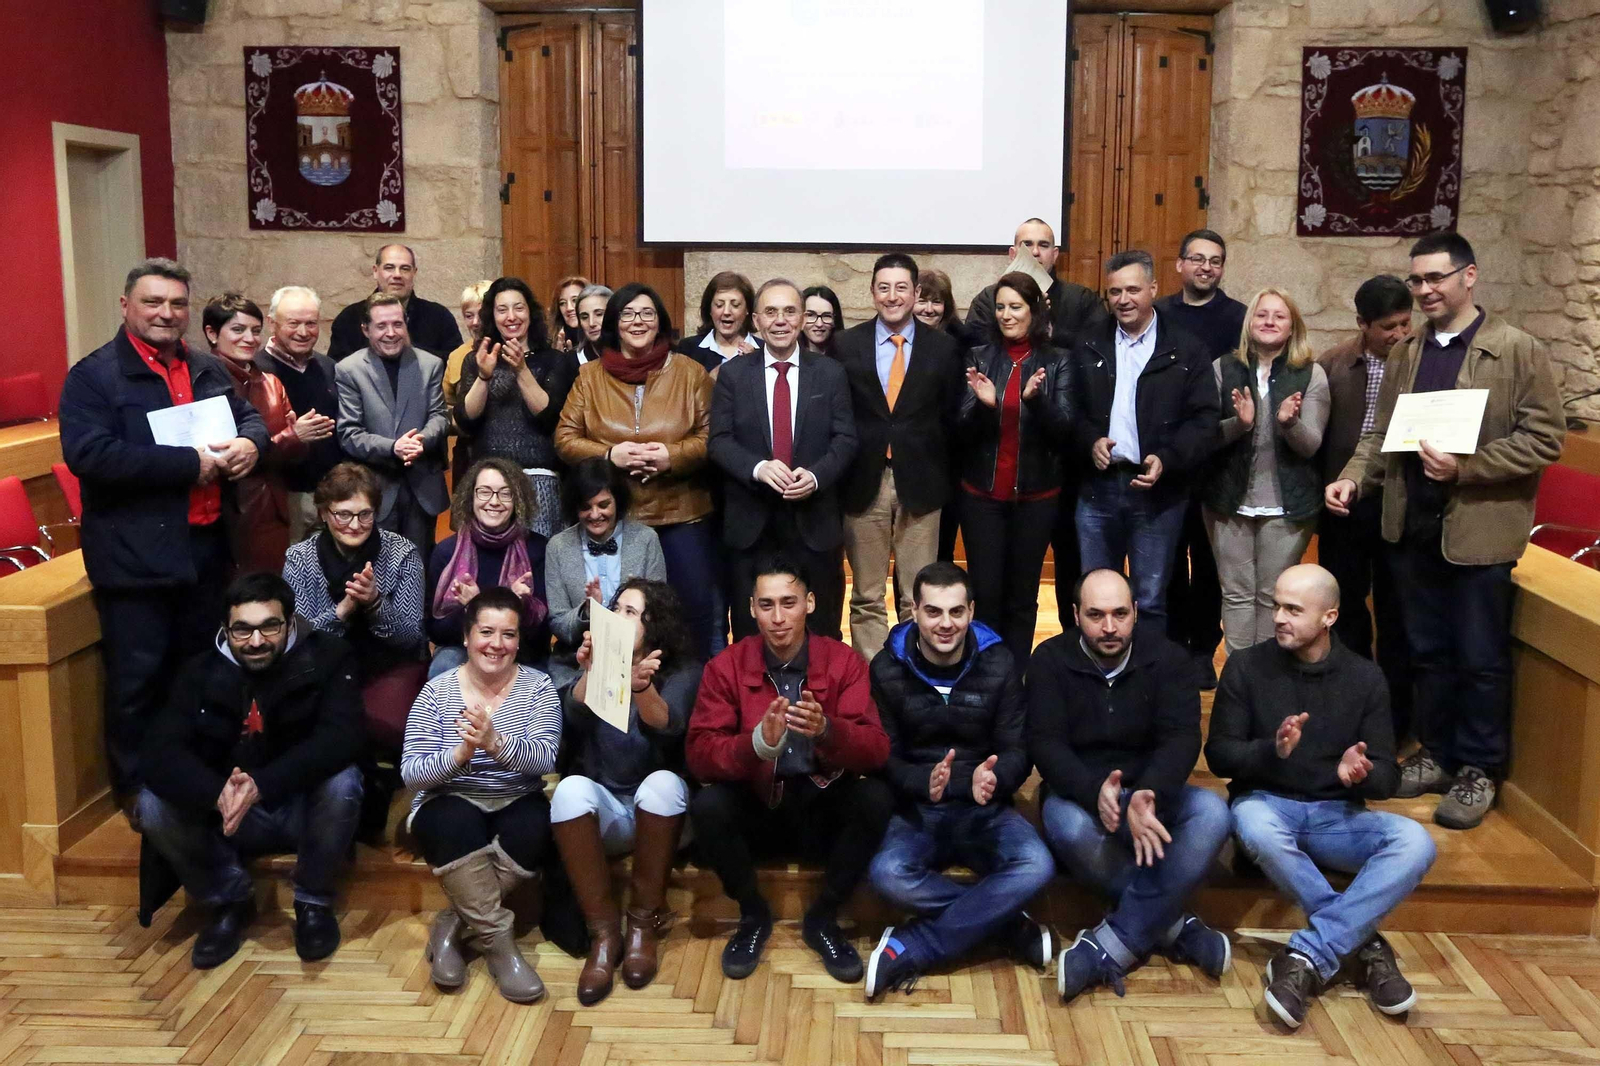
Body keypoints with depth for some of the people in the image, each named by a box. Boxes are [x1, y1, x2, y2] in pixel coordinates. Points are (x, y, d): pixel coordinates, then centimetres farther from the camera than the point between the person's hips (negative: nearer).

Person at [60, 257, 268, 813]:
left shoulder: (207, 369, 12)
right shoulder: (93, 375, -9)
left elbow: (250, 416, 18)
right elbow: (89, 454, -23)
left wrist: (249, 442, -8)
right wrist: (189, 462, -23)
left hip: (205, 550, 7)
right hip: (135, 557, -7)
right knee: (137, 681, 2)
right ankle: (137, 792, 17)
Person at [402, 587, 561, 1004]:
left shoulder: (538, 687, -3)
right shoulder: (436, 692, -4)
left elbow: (545, 758, -18)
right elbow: (411, 773, -12)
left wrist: (496, 743, -36)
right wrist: (460, 755, -31)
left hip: (517, 806, 1)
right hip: (451, 809, -1)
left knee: (535, 828, -32)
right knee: (456, 823, -34)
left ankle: (455, 924, -17)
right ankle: (499, 942, -25)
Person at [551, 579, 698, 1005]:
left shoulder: (683, 671, -2)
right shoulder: (598, 662, 4)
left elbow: (668, 726, -24)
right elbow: (575, 718, -16)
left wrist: (641, 687, -46)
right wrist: (589, 673, -38)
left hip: (657, 813, -1)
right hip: (602, 814, 2)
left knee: (664, 781, -33)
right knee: (571, 788, -30)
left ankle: (643, 924, -19)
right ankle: (604, 934, -26)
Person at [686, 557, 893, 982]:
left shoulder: (844, 662, -6)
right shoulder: (726, 666, -6)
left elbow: (877, 750, -15)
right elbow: (699, 754, -15)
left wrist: (826, 730, -37)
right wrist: (759, 742, -35)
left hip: (823, 808, 0)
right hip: (756, 806, 0)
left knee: (876, 797, -28)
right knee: (707, 805, -29)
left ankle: (823, 918, -4)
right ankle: (753, 915, 0)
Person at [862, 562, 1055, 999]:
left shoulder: (997, 664, -1)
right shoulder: (888, 669, -3)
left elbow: (1017, 751, -2)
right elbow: (883, 757, -5)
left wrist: (993, 778, -28)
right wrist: (924, 782, -29)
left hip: (984, 809, 1)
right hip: (915, 808, -1)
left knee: (1036, 865, -30)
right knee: (887, 873, -34)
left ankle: (909, 952, -25)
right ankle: (1007, 925, -16)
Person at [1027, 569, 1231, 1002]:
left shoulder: (1166, 658, -2)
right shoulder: (1051, 661, -5)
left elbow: (1182, 738, -15)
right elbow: (1045, 743, -15)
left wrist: (1146, 796, -37)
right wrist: (1095, 792, -37)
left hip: (1151, 792, 2)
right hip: (1080, 794, -2)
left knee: (1211, 812, -29)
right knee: (1067, 825, -37)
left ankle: (1113, 946, -30)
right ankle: (1171, 925, -20)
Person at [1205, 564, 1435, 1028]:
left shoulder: (1364, 677, 3)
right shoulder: (1246, 667, -3)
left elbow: (1387, 777, 2)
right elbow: (1218, 755, -4)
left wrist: (1361, 773, -23)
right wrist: (1271, 749, -25)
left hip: (1337, 814, 2)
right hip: (1268, 804, -2)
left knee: (1415, 842, -28)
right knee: (1257, 827, -39)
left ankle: (1307, 957, -30)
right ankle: (1363, 944, -22)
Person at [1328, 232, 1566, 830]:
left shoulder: (1518, 351, -7)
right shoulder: (1406, 354, 10)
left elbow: (1544, 438, -11)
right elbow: (1381, 433, 11)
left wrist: (1465, 468, -21)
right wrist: (1353, 479, -7)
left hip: (1479, 530, -5)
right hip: (1413, 527, 5)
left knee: (1480, 659, 5)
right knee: (1428, 651, 15)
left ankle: (1478, 771, 19)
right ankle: (1435, 754, 28)